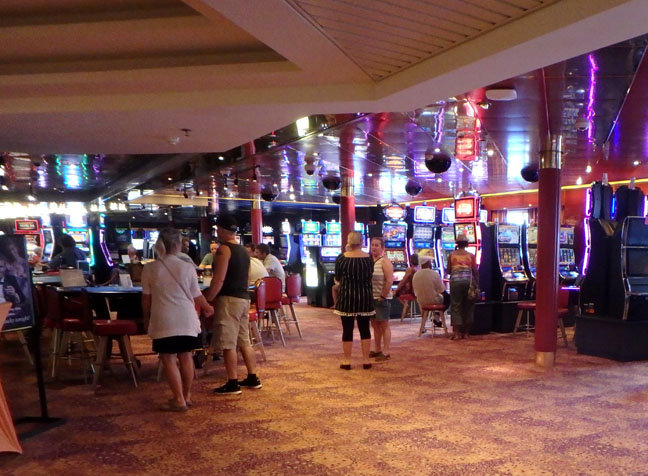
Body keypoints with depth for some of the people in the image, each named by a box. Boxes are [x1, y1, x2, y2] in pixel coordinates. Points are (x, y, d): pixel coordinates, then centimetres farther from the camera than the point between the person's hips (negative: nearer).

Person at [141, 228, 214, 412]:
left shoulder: (150, 269, -3)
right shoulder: (187, 268, -2)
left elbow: (146, 298, 3)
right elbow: (197, 296, 5)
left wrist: (146, 319, 18)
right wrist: (208, 308, 24)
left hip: (164, 321, -2)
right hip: (186, 319, 2)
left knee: (169, 359, 5)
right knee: (185, 356, 14)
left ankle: (179, 400, 6)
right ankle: (187, 396, 25)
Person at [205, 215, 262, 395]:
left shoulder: (224, 249, -11)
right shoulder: (243, 251, 15)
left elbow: (219, 280, -18)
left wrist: (206, 300, -14)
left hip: (228, 299, -9)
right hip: (244, 298, 9)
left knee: (228, 344, -3)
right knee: (244, 341, 14)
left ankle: (232, 384, 0)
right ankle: (252, 378, 19)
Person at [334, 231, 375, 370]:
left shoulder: (342, 258, -7)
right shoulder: (368, 258, -2)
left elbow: (337, 278, 3)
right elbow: (369, 277, 9)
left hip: (347, 297, -2)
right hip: (364, 297, 2)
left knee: (347, 329, 4)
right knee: (364, 328, 9)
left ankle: (347, 361, 9)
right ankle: (366, 360, 13)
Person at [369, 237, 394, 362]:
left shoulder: (385, 262, -10)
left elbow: (389, 281, -16)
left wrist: (382, 296, -16)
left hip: (382, 299, -7)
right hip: (371, 298, 7)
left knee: (384, 325, 0)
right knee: (375, 324, 14)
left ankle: (386, 353, 5)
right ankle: (377, 350, 24)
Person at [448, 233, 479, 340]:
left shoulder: (452, 255, 6)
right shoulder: (471, 255, 6)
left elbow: (448, 271, 9)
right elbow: (475, 272, 3)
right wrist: (477, 285, 10)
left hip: (455, 281, 0)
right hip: (468, 281, 1)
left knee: (456, 306, 3)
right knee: (468, 307, 10)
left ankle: (456, 333, -3)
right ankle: (466, 332, 13)